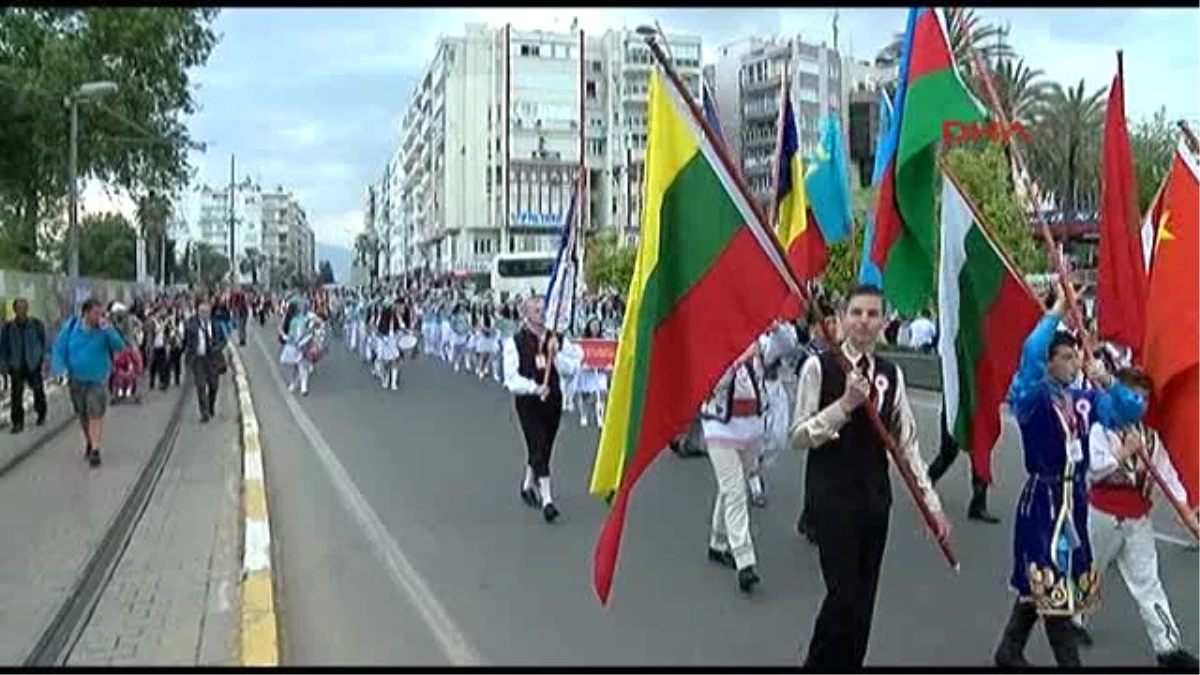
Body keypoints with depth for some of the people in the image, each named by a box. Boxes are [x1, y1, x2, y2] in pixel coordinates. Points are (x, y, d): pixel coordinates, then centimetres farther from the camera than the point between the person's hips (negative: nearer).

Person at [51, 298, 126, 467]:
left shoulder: (104, 328, -9)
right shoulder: (70, 328, -6)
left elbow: (119, 347, -19)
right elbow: (59, 349, 0)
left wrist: (107, 329, -30)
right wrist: (60, 369, -15)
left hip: (98, 379, -2)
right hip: (76, 379, 3)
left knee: (96, 414, -10)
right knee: (82, 415, 16)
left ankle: (95, 450, -7)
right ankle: (88, 442, 37)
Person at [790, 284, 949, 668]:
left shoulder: (892, 375, 6)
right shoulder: (818, 367, -8)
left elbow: (906, 443, 8)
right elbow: (798, 438, -10)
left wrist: (932, 503, 4)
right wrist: (845, 403, -21)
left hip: (875, 496, 5)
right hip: (831, 496, -5)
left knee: (864, 597, 11)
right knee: (844, 594, -8)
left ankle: (850, 661, 27)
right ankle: (818, 662, 15)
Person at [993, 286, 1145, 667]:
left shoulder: (1084, 401, 6)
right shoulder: (1032, 397, -11)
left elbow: (1133, 412, 10)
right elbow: (1030, 354, -29)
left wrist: (1108, 384, -7)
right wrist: (1056, 313, -20)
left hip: (1074, 497, 7)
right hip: (1043, 498, -7)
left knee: (1036, 582, 16)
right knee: (1050, 584, -5)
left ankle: (1009, 652, 30)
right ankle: (1068, 660, 3)